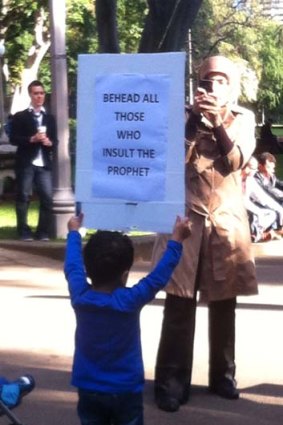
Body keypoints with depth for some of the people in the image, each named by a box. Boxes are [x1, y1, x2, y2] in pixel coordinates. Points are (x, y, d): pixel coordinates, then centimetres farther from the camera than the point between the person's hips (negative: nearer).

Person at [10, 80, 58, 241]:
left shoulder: (50, 118, 16)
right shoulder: (20, 116, 5)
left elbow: (55, 141, 14)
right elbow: (13, 139, -3)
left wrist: (49, 142, -8)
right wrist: (32, 139, -15)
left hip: (44, 164, 3)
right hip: (26, 163, -3)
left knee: (47, 198, -4)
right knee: (23, 197, -2)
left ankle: (43, 232, 5)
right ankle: (24, 232, 4)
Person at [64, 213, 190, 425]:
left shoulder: (80, 296, -9)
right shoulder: (130, 300, -19)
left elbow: (72, 267, 8)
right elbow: (160, 275, -11)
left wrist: (74, 233, 23)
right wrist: (176, 240, -1)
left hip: (89, 390, 3)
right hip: (125, 391, -3)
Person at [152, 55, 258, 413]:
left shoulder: (243, 118, 7)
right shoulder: (185, 114, 4)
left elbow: (237, 161, -8)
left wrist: (219, 123, -20)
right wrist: (195, 119, -16)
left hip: (227, 221, 2)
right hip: (187, 218, -1)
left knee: (223, 302, 8)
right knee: (179, 303, -5)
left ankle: (222, 374, 20)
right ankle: (172, 381, -2)